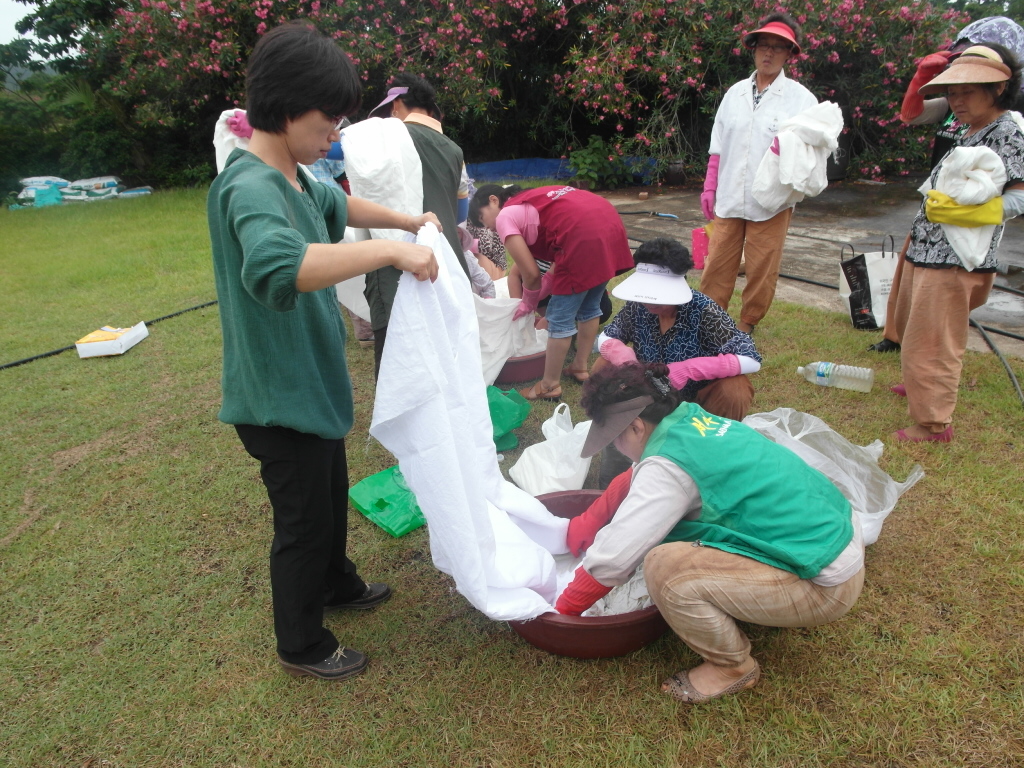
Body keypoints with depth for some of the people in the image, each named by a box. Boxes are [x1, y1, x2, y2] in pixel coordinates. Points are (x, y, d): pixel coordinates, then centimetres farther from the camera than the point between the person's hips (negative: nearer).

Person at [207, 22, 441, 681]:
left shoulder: (295, 179, 4)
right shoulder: (251, 186, -26)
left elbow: (341, 206, 26)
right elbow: (277, 266, -48)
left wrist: (413, 221, 15)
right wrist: (390, 251, -41)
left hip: (314, 384, 9)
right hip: (280, 398, -9)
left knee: (333, 496, 27)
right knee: (304, 521, 9)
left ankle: (338, 585, 52)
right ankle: (302, 646, 33)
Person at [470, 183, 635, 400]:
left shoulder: (505, 217, 6)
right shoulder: (532, 203, 30)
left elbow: (531, 274, 1)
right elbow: (561, 262, 25)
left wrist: (529, 303, 21)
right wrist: (529, 301, 26)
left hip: (585, 236, -9)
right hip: (610, 222, 9)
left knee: (560, 317, 5)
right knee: (589, 306, 25)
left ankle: (550, 385, 17)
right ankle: (581, 366, 39)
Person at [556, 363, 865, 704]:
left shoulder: (669, 466, -22)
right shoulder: (695, 418, 3)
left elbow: (611, 560, -20)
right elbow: (635, 480, 20)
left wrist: (561, 611, -5)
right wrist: (585, 523, 21)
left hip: (826, 586, -9)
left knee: (664, 568, -22)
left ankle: (734, 667, 3)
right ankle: (774, 604, 22)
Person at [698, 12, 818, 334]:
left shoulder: (800, 98, 0)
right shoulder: (735, 93, 11)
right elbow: (718, 146, 13)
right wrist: (710, 187, 8)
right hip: (729, 198, 3)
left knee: (761, 270, 6)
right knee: (717, 265, 7)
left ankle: (747, 324, 22)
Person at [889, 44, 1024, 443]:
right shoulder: (967, 131, 14)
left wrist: (966, 208, -34)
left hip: (954, 260, -10)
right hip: (924, 250, 10)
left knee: (930, 342, -4)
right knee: (909, 326, 27)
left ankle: (933, 424, 9)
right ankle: (921, 383, 49)